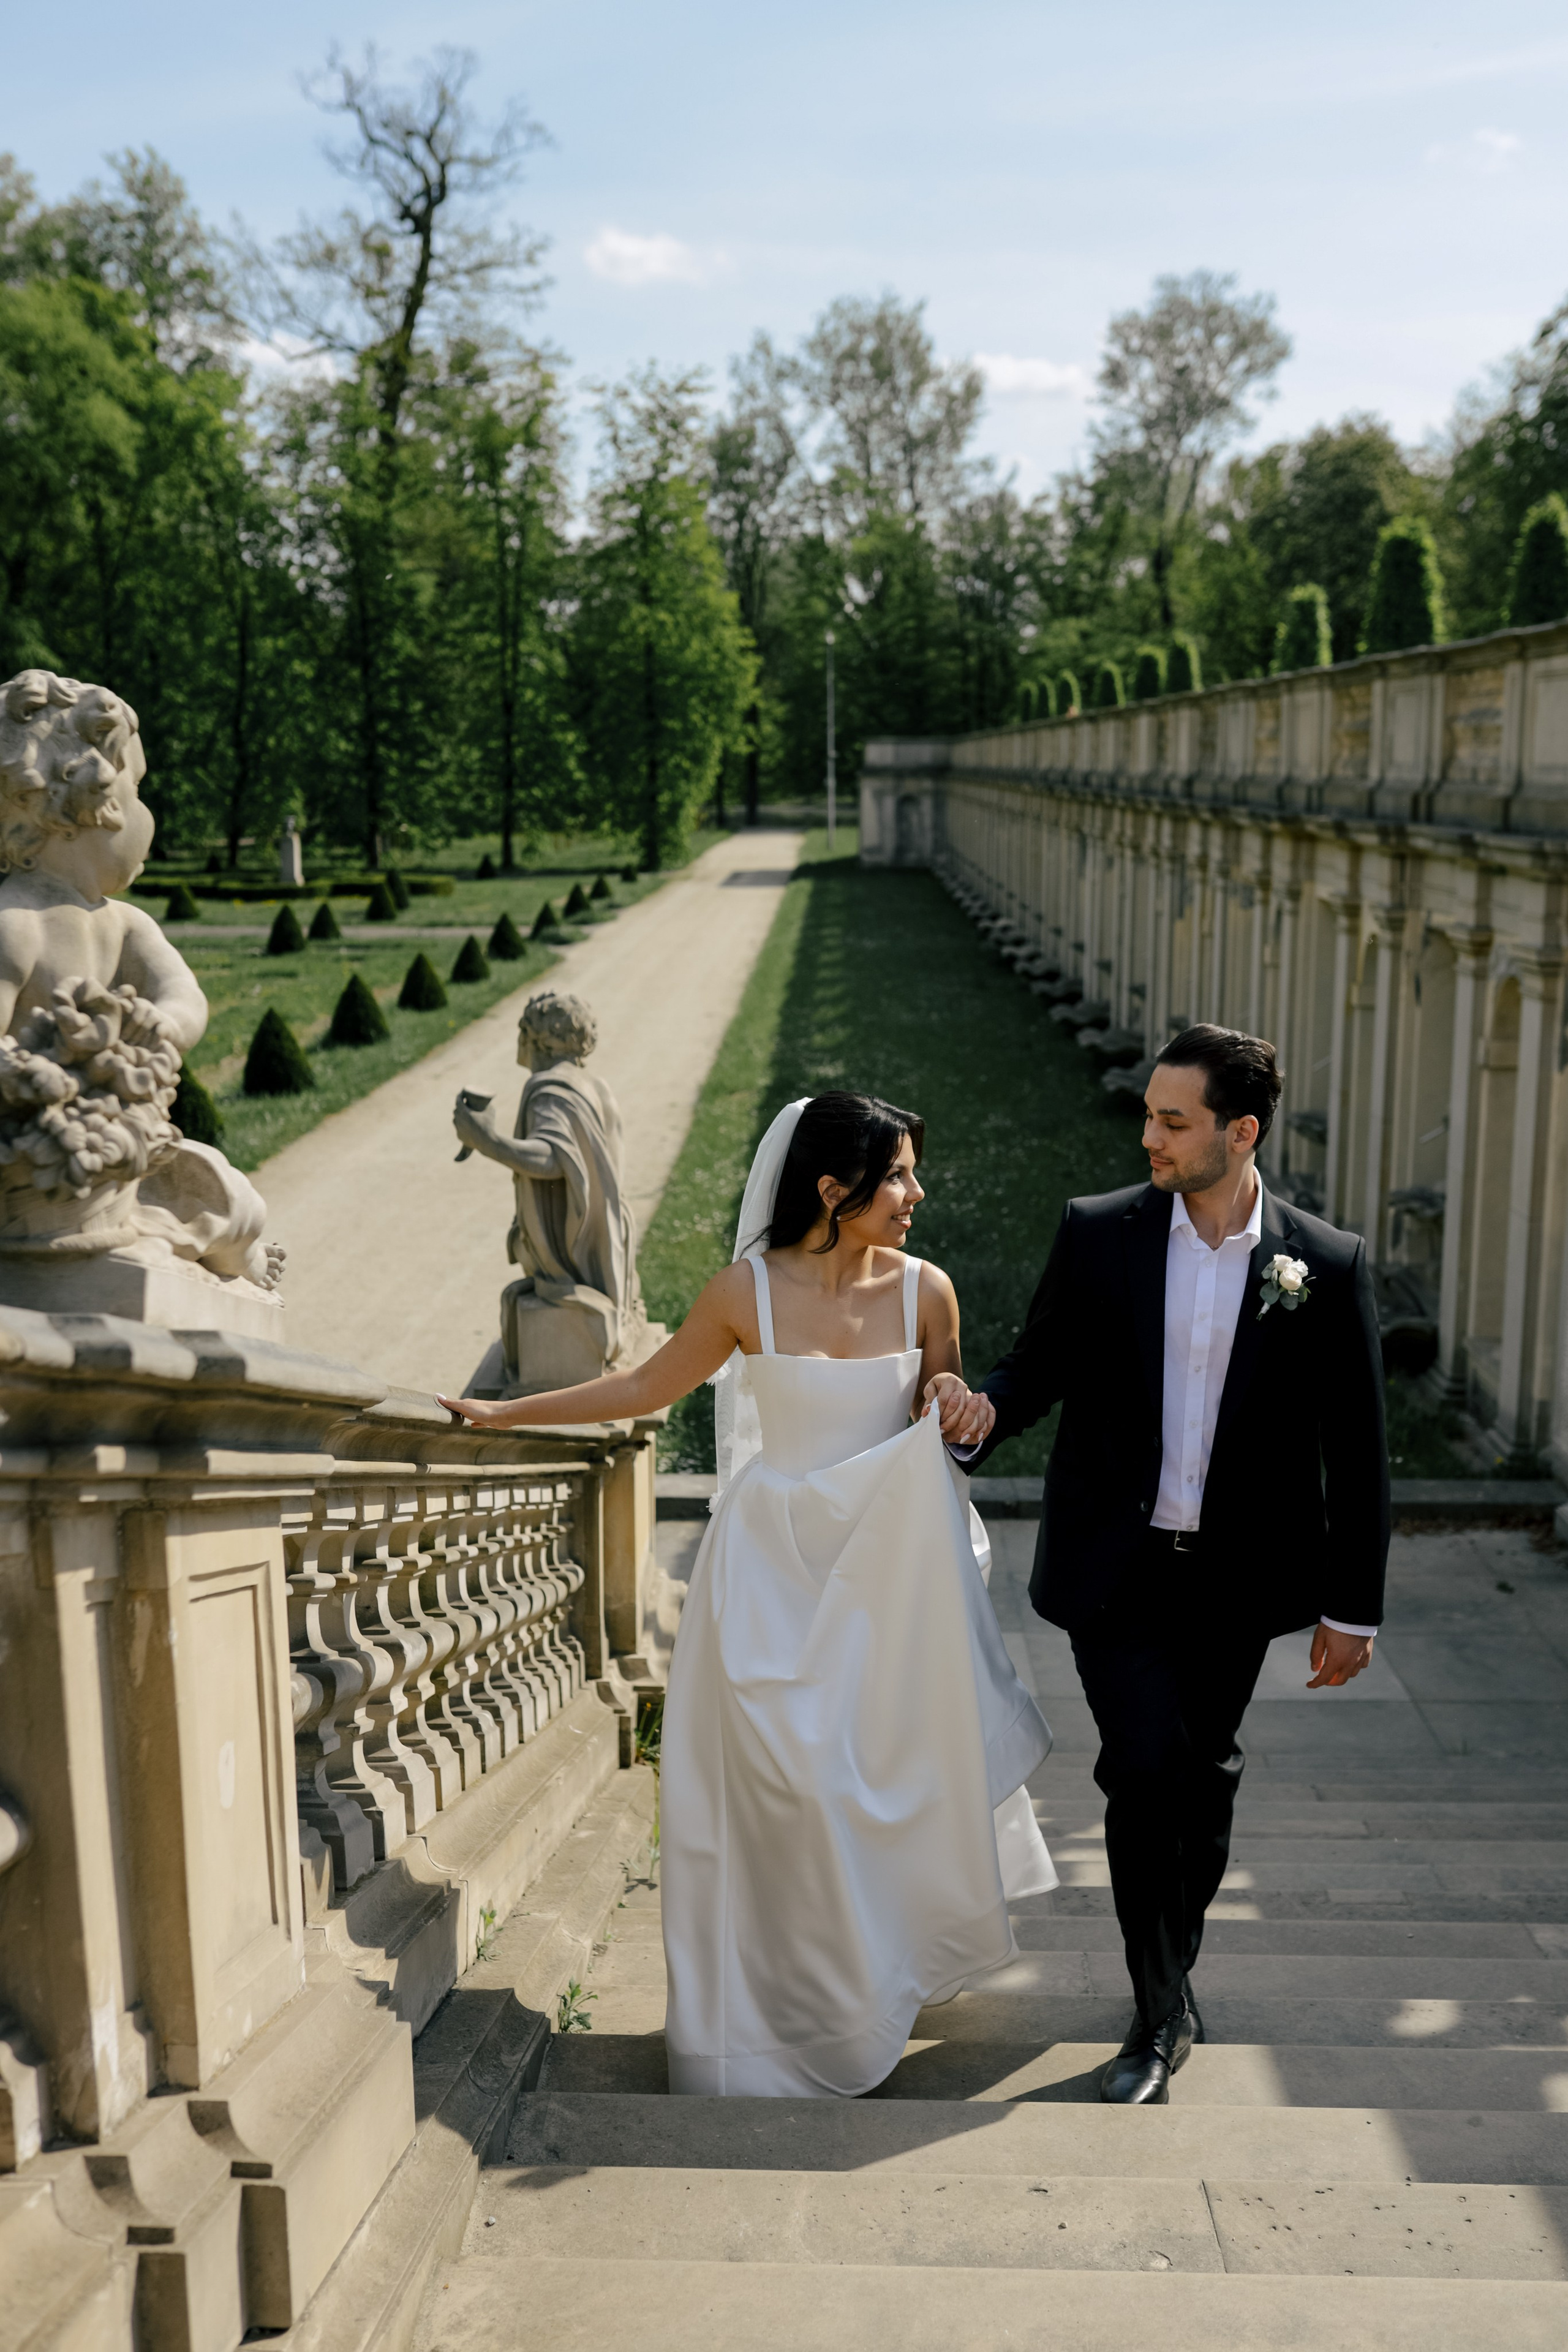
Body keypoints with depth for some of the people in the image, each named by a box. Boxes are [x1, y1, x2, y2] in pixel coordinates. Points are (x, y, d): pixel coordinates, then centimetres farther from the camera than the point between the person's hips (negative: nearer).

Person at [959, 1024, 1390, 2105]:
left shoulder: (1328, 1264, -7)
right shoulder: (1098, 1233, -5)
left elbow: (1357, 1446, -2)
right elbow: (1040, 1365, 4)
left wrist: (1353, 1606, 0)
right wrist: (980, 1414, -19)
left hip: (1234, 1579, 1)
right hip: (1114, 1568, -1)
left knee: (1204, 1781, 14)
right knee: (1148, 1767, -9)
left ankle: (1169, 1976, 39)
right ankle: (1163, 2012, 11)